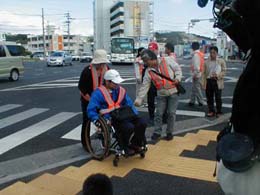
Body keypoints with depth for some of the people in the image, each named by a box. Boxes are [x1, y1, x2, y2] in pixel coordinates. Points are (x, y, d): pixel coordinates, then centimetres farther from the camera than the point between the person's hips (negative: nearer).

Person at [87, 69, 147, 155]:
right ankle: (125, 147, -1)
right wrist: (97, 121, -22)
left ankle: (134, 144, 7)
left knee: (142, 123, -15)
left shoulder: (121, 90, 17)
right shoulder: (99, 93, -3)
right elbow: (91, 110, -8)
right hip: (110, 119, -6)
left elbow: (129, 104, 21)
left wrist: (136, 115, 7)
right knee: (129, 127, -31)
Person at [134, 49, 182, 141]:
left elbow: (177, 69, 0)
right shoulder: (149, 71, -3)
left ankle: (169, 132, 19)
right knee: (158, 114, 3)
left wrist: (177, 78, -19)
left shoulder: (167, 60, -10)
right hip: (161, 94, 3)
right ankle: (157, 132, 18)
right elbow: (144, 86, -3)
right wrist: (138, 100, -8)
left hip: (173, 92, -2)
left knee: (171, 113, 3)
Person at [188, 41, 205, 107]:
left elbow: (196, 66, -23)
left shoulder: (196, 55, -17)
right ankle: (192, 101, 23)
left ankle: (201, 102, 5)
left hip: (196, 74, -10)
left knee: (197, 89, -2)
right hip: (200, 73, 10)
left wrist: (195, 74, -18)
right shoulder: (201, 54, 12)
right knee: (193, 89, 16)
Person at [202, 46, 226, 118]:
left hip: (217, 82, -3)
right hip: (208, 81, 3)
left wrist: (217, 75, -20)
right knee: (209, 98, 9)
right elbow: (204, 73, 7)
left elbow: (224, 71, -1)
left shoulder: (221, 61, 2)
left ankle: (219, 112, 15)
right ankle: (211, 111, 22)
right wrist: (203, 83, 0)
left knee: (218, 98, 2)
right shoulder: (206, 62, 8)